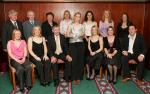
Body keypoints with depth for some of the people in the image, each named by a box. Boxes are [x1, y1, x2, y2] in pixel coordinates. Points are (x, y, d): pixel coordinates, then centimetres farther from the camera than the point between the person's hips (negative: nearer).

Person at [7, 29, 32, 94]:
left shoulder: (23, 41, 15)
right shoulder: (10, 42, 6)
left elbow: (25, 51, 7)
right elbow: (10, 53, -3)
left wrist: (24, 58, -11)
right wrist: (17, 60, -15)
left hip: (22, 59, 3)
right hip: (14, 59, -2)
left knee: (28, 67, -29)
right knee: (20, 68, -33)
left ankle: (28, 86, -21)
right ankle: (22, 87, -23)